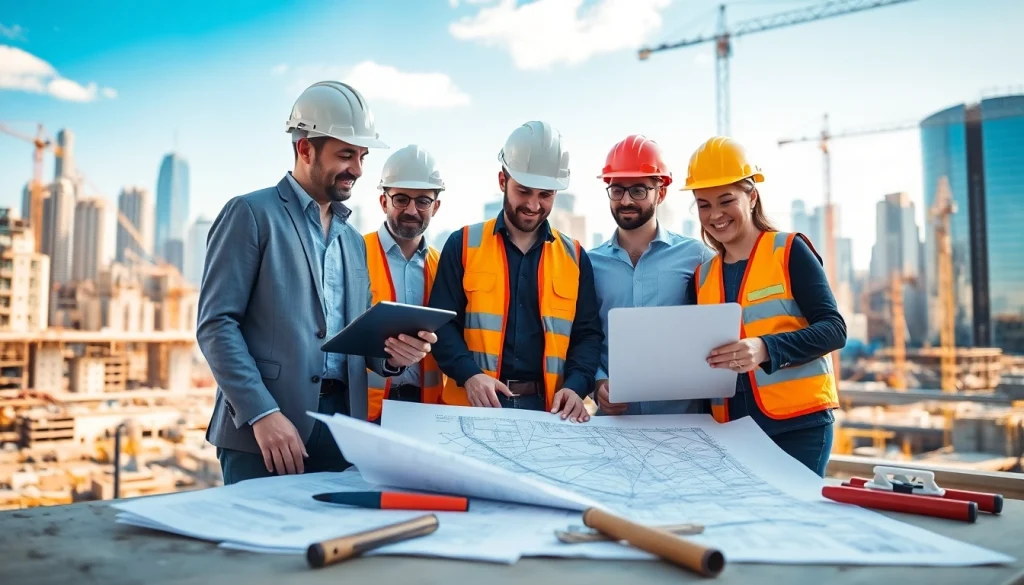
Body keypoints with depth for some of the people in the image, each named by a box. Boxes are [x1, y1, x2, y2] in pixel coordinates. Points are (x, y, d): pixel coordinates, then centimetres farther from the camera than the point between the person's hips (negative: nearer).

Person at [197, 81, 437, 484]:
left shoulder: (353, 240, 18)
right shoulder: (251, 214, -2)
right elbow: (216, 324, -9)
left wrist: (391, 354, -3)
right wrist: (262, 412, -19)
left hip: (341, 426, 6)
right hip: (263, 431, -6)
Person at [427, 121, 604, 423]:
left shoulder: (574, 256, 8)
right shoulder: (462, 244, 2)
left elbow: (587, 334, 7)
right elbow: (441, 322, -1)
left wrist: (575, 386, -10)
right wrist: (469, 373, -17)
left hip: (548, 406, 2)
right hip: (474, 404, -1)